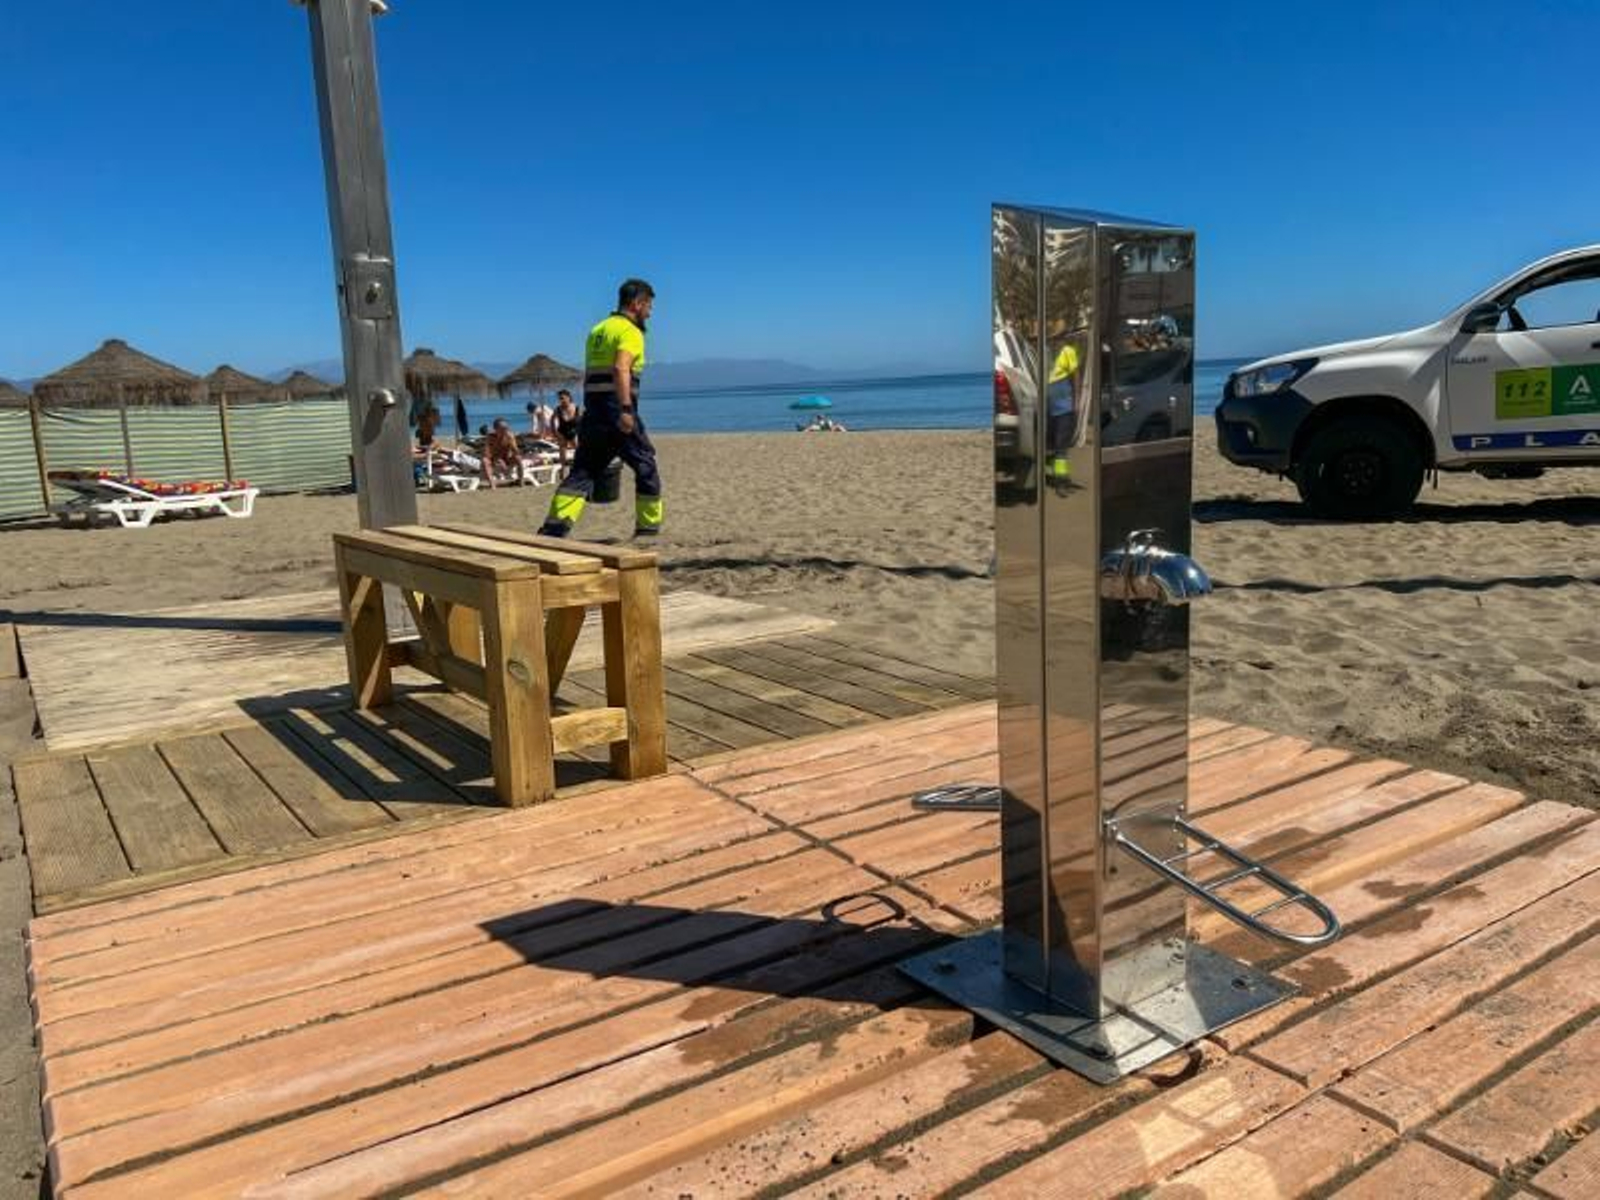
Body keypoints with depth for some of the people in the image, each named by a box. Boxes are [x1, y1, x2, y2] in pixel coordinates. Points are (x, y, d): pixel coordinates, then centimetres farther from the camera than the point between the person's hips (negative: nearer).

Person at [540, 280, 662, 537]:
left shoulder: (597, 330, 21)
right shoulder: (630, 331, -6)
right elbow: (620, 369, -23)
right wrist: (626, 410, -28)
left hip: (592, 410, 8)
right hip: (618, 412, -8)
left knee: (583, 471, 5)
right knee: (645, 467, 7)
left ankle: (554, 526, -8)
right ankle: (648, 528, 13)